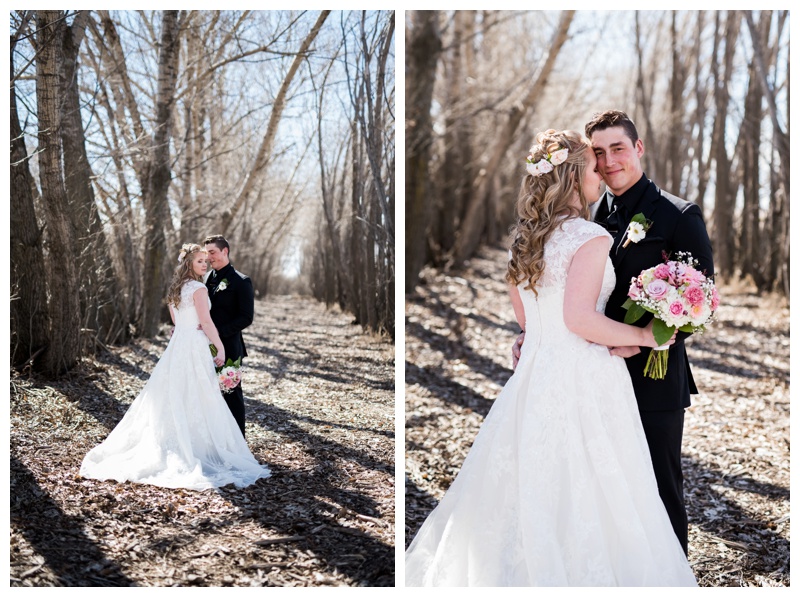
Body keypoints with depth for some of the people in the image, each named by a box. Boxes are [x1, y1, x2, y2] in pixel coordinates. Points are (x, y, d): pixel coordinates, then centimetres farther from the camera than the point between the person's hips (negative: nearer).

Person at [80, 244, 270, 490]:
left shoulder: (175, 289, 13)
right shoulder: (199, 289, -12)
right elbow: (206, 322, -16)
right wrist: (221, 347, -11)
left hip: (177, 344, 8)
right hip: (195, 347, -8)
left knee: (174, 397, 10)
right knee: (196, 399, -3)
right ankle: (197, 448, 0)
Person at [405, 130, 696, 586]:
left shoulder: (526, 237, 10)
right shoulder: (591, 237, -13)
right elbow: (579, 316, -22)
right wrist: (643, 336, -11)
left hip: (536, 373, 8)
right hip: (584, 379, -7)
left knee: (533, 494, 13)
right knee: (583, 494, 2)